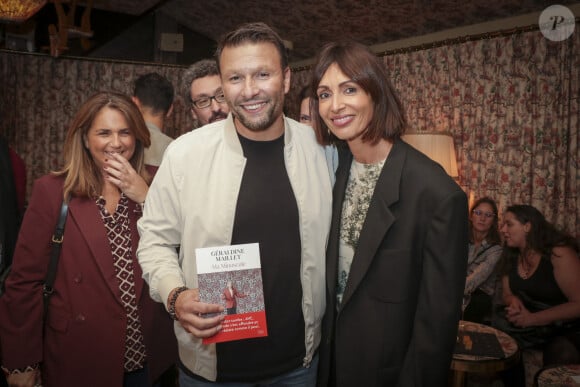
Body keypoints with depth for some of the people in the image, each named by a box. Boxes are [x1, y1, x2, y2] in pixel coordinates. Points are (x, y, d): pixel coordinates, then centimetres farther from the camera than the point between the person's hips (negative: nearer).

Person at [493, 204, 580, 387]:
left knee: (561, 352, -35)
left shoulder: (559, 253, -19)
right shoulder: (511, 255, 1)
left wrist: (532, 319, -26)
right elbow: (507, 293, 9)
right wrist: (514, 302, -16)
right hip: (528, 324, 6)